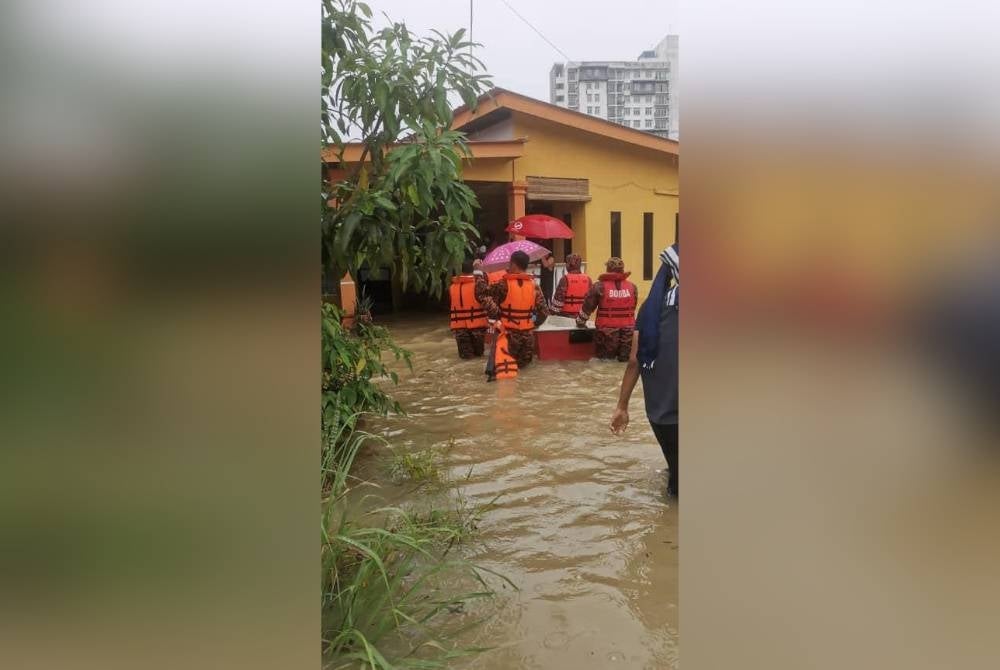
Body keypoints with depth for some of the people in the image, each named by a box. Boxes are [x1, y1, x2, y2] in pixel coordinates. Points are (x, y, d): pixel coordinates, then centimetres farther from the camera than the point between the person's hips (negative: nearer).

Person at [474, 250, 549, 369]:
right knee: (524, 362, 19)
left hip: (508, 333, -3)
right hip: (527, 334, 3)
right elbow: (544, 311, -2)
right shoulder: (533, 285, -2)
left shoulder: (504, 284, -13)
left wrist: (479, 272, 3)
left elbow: (482, 292, -8)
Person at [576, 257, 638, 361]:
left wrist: (580, 322, 15)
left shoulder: (599, 286, -7)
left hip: (607, 332, -3)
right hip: (628, 331, 3)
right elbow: (632, 309, 13)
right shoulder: (632, 287, 3)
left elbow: (587, 307, -1)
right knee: (624, 360, 13)